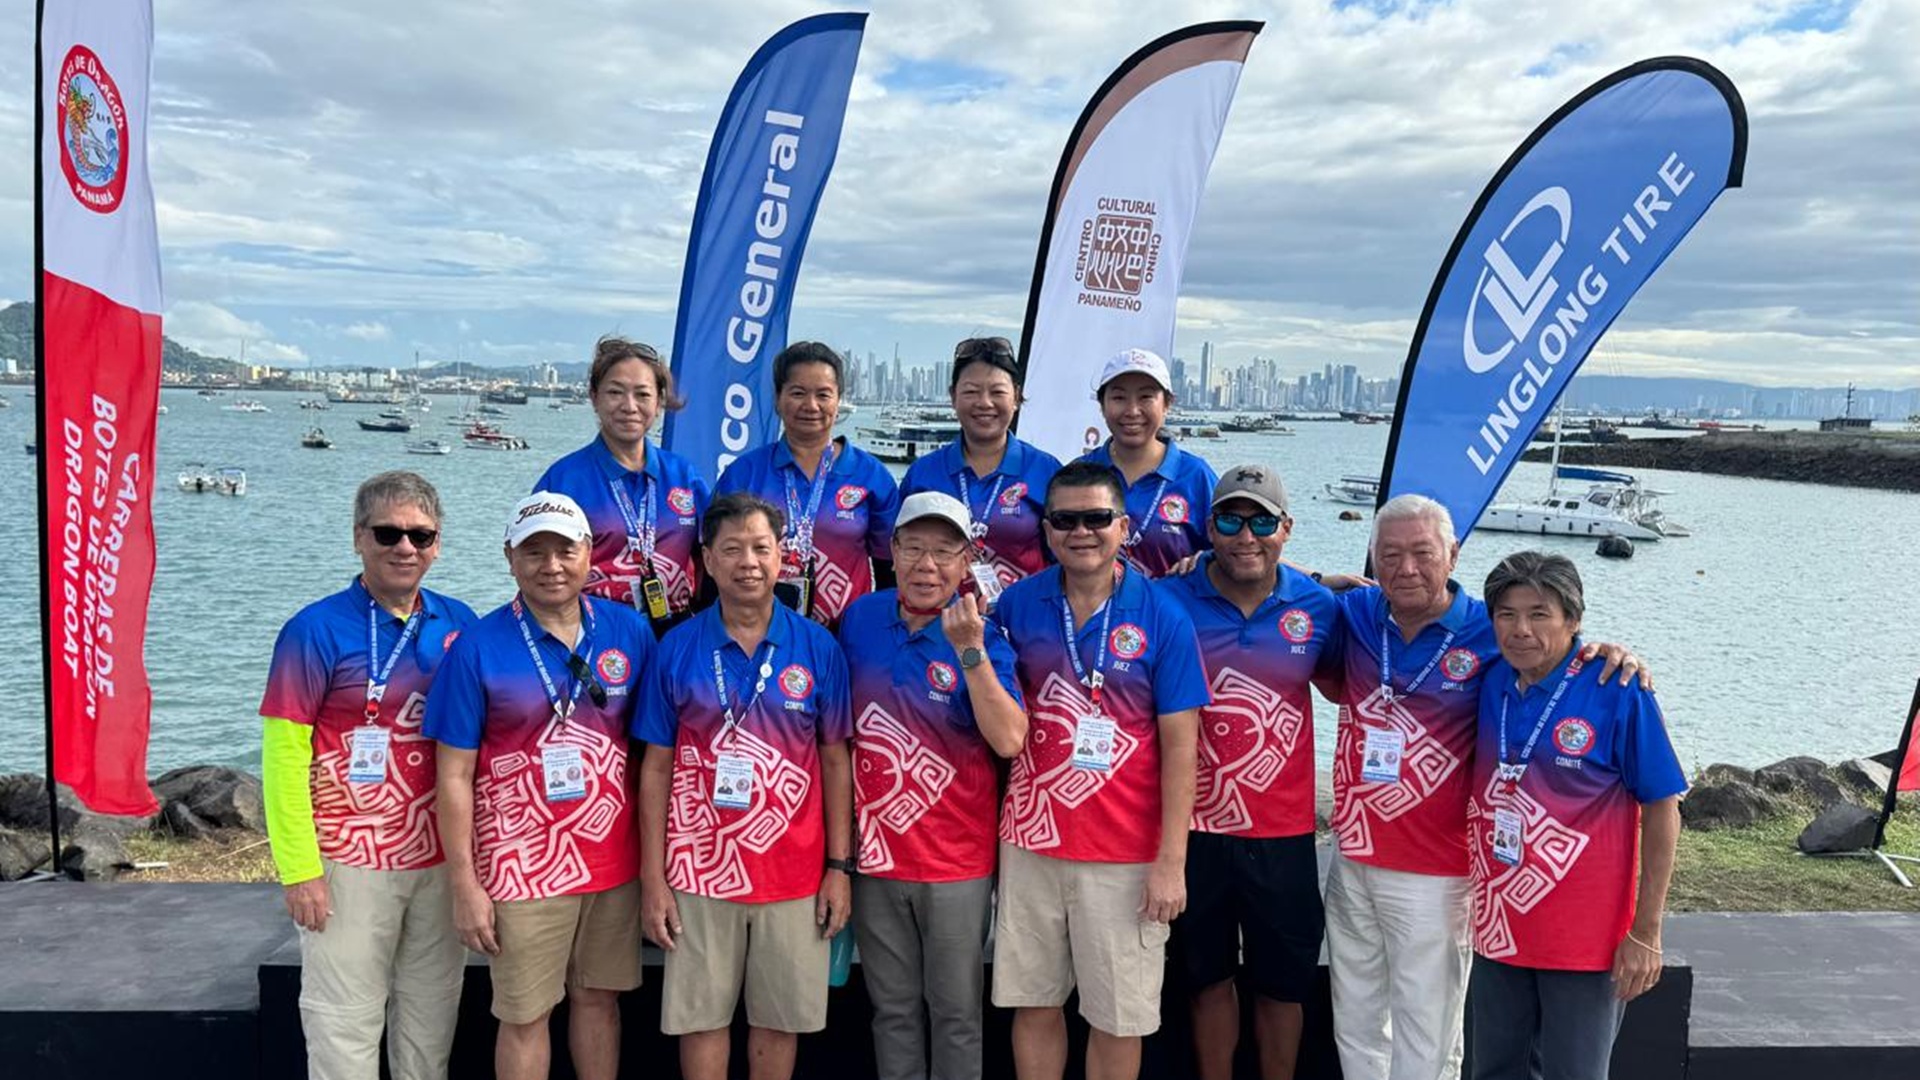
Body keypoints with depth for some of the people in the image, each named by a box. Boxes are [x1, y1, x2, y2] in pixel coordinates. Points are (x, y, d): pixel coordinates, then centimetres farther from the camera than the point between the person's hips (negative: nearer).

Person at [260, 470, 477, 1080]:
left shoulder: (458, 624, 3)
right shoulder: (317, 630, -9)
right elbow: (283, 754, -9)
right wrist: (300, 869, -12)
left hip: (440, 858, 4)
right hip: (349, 863, -4)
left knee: (431, 1020, 15)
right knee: (347, 1024, 6)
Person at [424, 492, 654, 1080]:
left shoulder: (630, 632, 0)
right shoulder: (477, 648, -8)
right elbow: (455, 775, -6)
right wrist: (464, 884, -9)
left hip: (613, 860, 3)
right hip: (523, 868, -3)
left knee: (599, 997, 15)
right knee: (525, 1015, 7)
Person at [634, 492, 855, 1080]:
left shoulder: (818, 647, 0)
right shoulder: (677, 648, -1)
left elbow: (835, 762, 4)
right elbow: (656, 768, 2)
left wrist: (840, 866, 0)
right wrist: (652, 878, -2)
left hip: (794, 870, 0)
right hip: (699, 870, 0)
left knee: (781, 1018, 10)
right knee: (701, 1016, 9)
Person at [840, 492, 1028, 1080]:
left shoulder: (984, 639, -9)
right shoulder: (860, 619, 1)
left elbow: (1009, 741, -22)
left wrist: (968, 650, -28)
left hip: (956, 861, -3)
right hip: (874, 854, 3)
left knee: (955, 1011, 8)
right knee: (893, 1008, 15)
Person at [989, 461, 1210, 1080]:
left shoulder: (1163, 620, -7)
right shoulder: (1018, 605, 1)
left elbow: (1179, 748, -6)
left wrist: (1172, 861, -9)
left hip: (1126, 854, -2)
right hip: (1031, 842, 3)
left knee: (1119, 1017, 7)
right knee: (1033, 1004, 13)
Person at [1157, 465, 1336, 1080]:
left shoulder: (1319, 607, -2)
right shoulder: (1170, 601, -7)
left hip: (1283, 832, 1)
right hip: (1197, 826, -1)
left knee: (1282, 983, 14)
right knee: (1209, 976, 16)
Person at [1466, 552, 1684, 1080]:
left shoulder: (1617, 692, -14)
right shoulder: (1488, 685, -1)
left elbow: (1661, 809, -10)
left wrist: (1646, 932, -11)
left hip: (1585, 940, -4)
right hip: (1497, 930, 5)